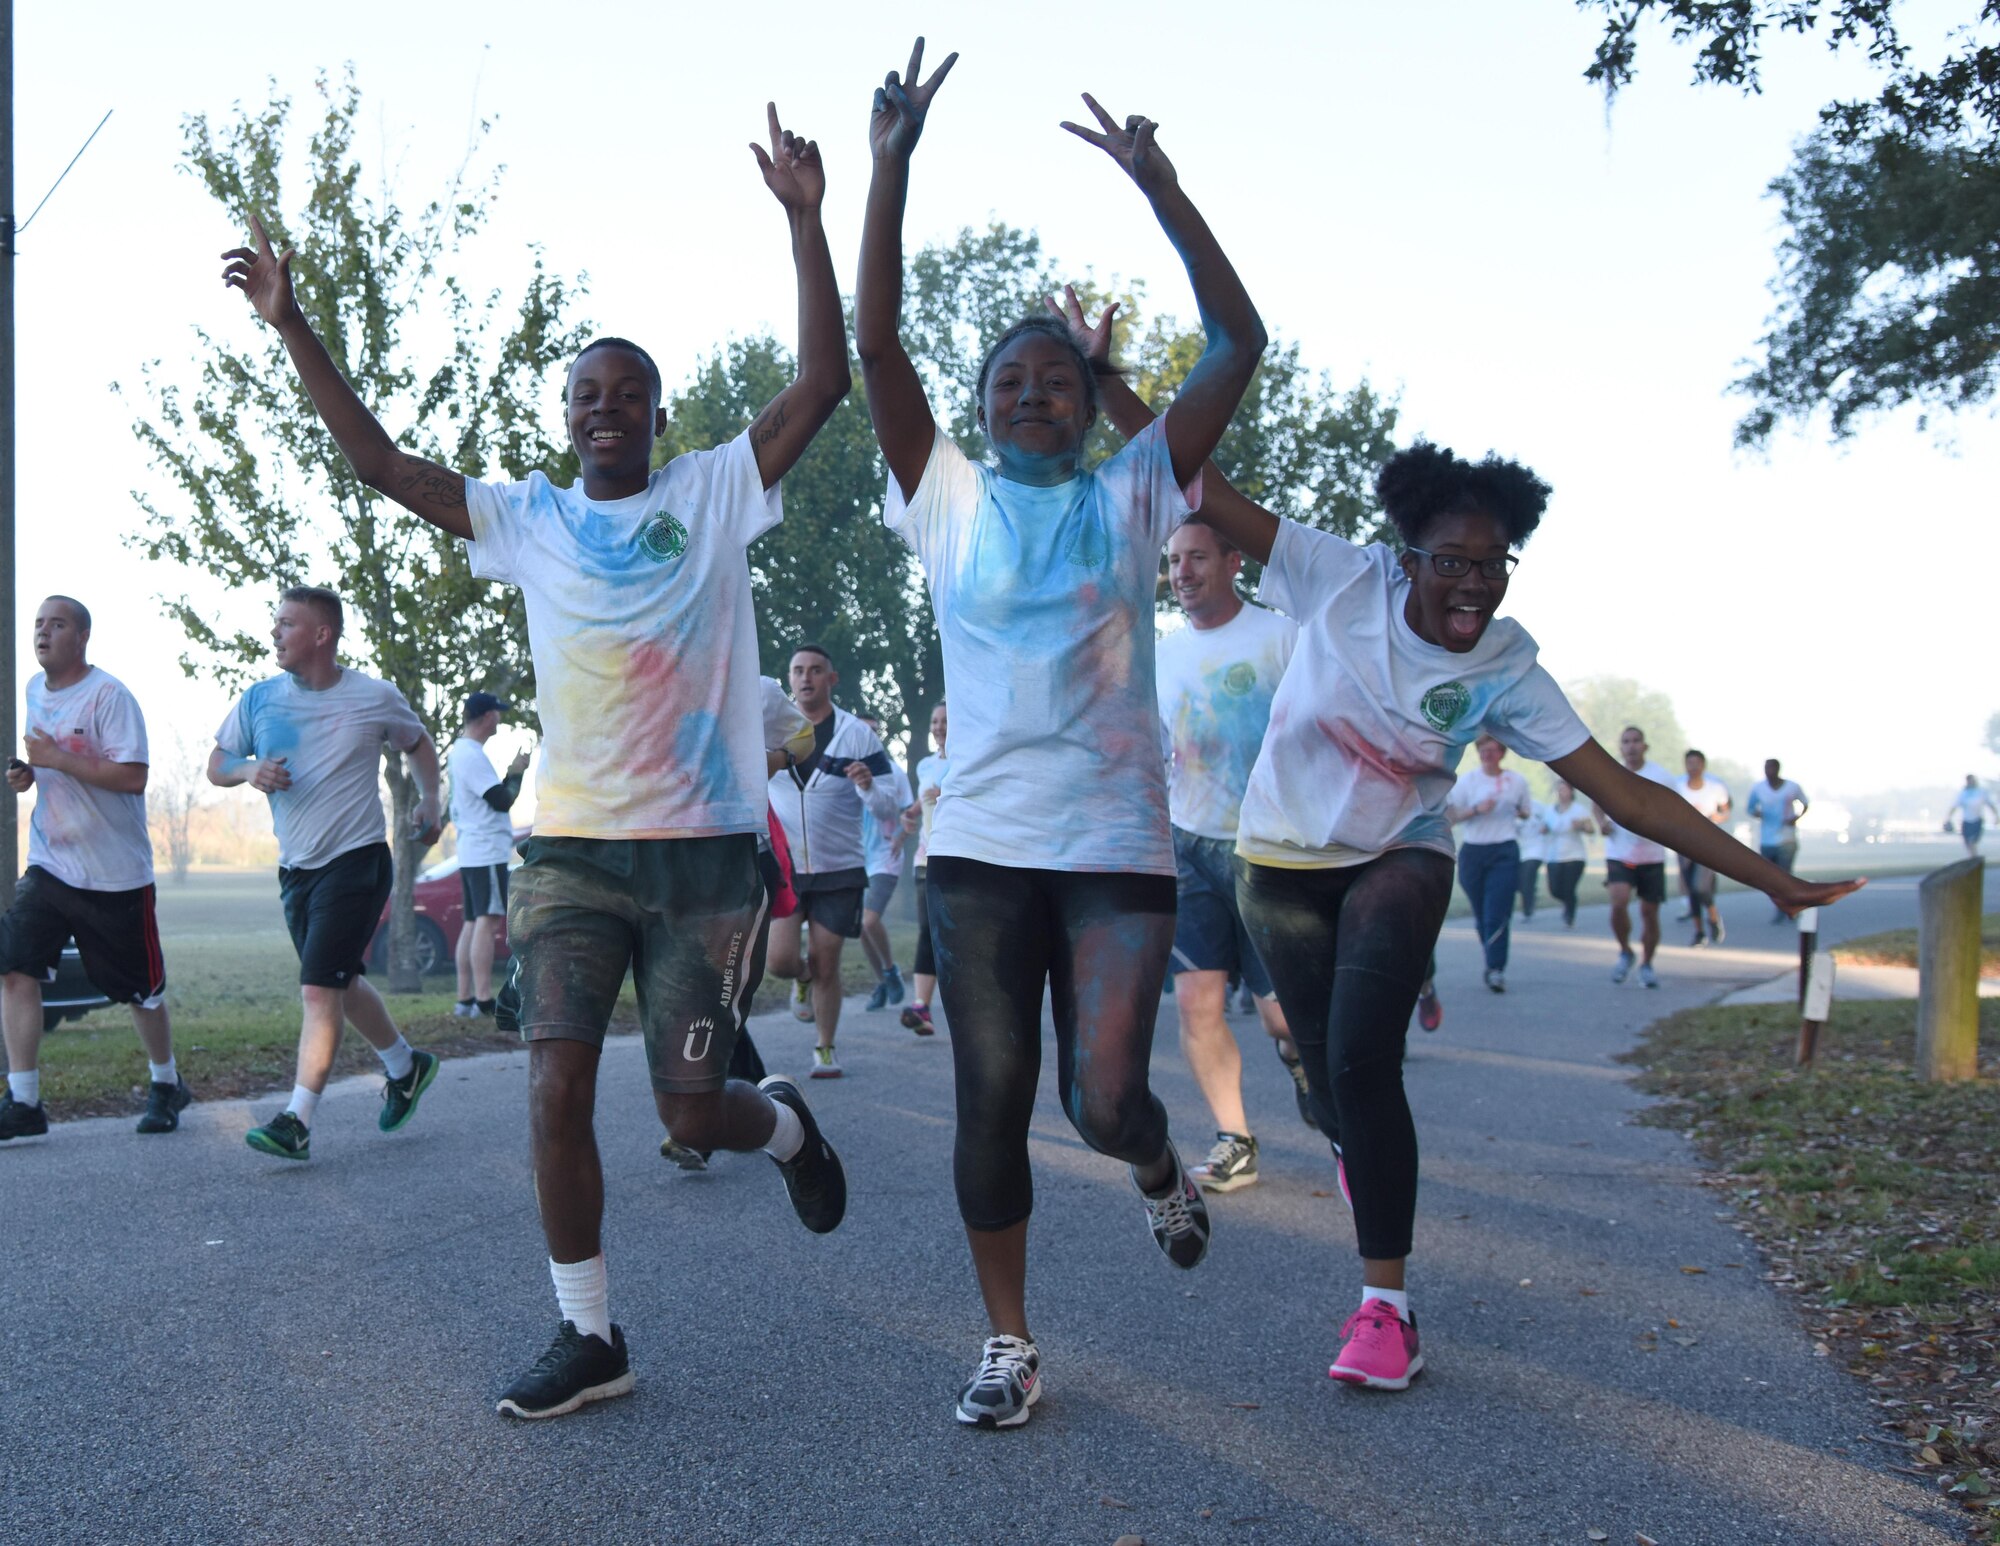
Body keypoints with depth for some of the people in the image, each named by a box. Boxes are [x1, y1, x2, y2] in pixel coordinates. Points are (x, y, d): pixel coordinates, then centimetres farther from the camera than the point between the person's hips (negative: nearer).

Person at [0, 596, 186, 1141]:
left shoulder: (109, 695, -14)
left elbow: (133, 777, -22)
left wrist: (55, 759, -24)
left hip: (116, 871, -6)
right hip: (49, 865, 6)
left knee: (141, 990, 7)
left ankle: (166, 1084, 29)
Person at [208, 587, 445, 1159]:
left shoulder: (376, 698, -4)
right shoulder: (260, 699, 3)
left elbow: (419, 743, 15)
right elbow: (217, 763, 11)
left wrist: (428, 802, 2)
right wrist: (249, 770, -11)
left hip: (357, 860, -5)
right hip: (296, 868, 6)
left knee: (319, 988, -15)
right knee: (342, 984, 17)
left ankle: (297, 1121, -14)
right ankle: (406, 1066, 39)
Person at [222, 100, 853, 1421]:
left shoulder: (717, 491, 2)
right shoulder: (528, 519, 9)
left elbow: (826, 381, -7)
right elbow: (383, 464, 8)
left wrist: (806, 219, -13)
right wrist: (293, 326, 3)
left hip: (704, 848, -2)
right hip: (570, 849, 3)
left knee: (693, 1113, 0)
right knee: (557, 1090, -5)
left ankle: (788, 1126, 36)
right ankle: (590, 1337, 10)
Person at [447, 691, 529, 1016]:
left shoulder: (457, 751, 17)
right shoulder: (472, 755, -15)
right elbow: (502, 800, -17)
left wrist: (511, 773, 13)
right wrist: (516, 772, -2)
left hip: (470, 852, 10)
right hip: (487, 851, -10)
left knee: (473, 923, 10)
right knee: (487, 920, -11)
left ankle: (465, 999, 10)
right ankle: (484, 999, -14)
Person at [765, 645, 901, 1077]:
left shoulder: (858, 735, -3)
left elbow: (890, 811, -5)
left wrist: (868, 786, -26)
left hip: (839, 868, -1)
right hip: (781, 866, 1)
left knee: (825, 965, 3)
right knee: (780, 960, -9)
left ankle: (825, 1049, 22)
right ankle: (802, 977, 28)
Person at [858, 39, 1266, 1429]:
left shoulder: (1132, 496, 7)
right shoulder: (952, 503, 8)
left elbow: (1240, 344, 1)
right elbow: (876, 345, -1)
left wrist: (1161, 191, -5)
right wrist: (892, 168, -8)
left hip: (1117, 843, -1)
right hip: (982, 844, 1)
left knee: (1107, 1095, -10)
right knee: (990, 1104, 3)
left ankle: (1160, 1172, 27)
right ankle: (1010, 1345, 19)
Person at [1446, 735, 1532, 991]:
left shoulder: (1517, 781, 5)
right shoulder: (1466, 780, 2)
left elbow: (1526, 813, 20)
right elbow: (1450, 816, -1)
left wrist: (1514, 812, -1)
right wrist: (1477, 809, -14)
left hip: (1505, 852, -1)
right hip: (1473, 852, 1)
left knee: (1497, 913, -12)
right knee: (1481, 913, 8)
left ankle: (1496, 970, -12)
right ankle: (1494, 963, 25)